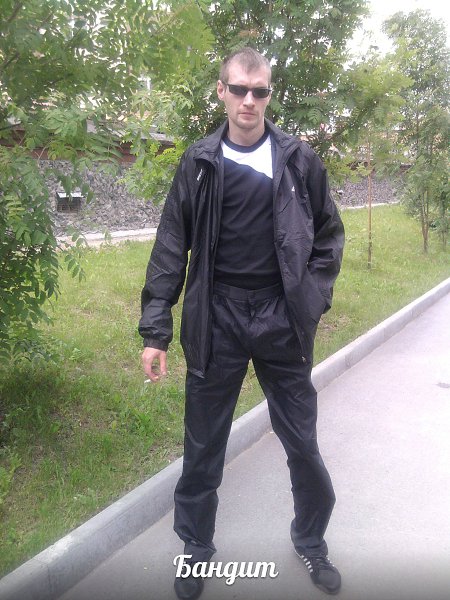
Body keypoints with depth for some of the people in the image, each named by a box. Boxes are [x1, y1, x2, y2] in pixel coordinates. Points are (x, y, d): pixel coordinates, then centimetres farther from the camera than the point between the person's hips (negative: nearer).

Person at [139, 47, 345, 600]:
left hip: (282, 320, 1)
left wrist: (313, 300, -2)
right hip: (217, 320, 0)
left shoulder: (298, 160, 3)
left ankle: (311, 540, 37)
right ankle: (196, 548, 34)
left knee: (302, 442, 12)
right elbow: (171, 249, 0)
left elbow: (328, 235, 11)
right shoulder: (199, 163, 1)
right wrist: (155, 331, -3)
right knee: (203, 447, 11)